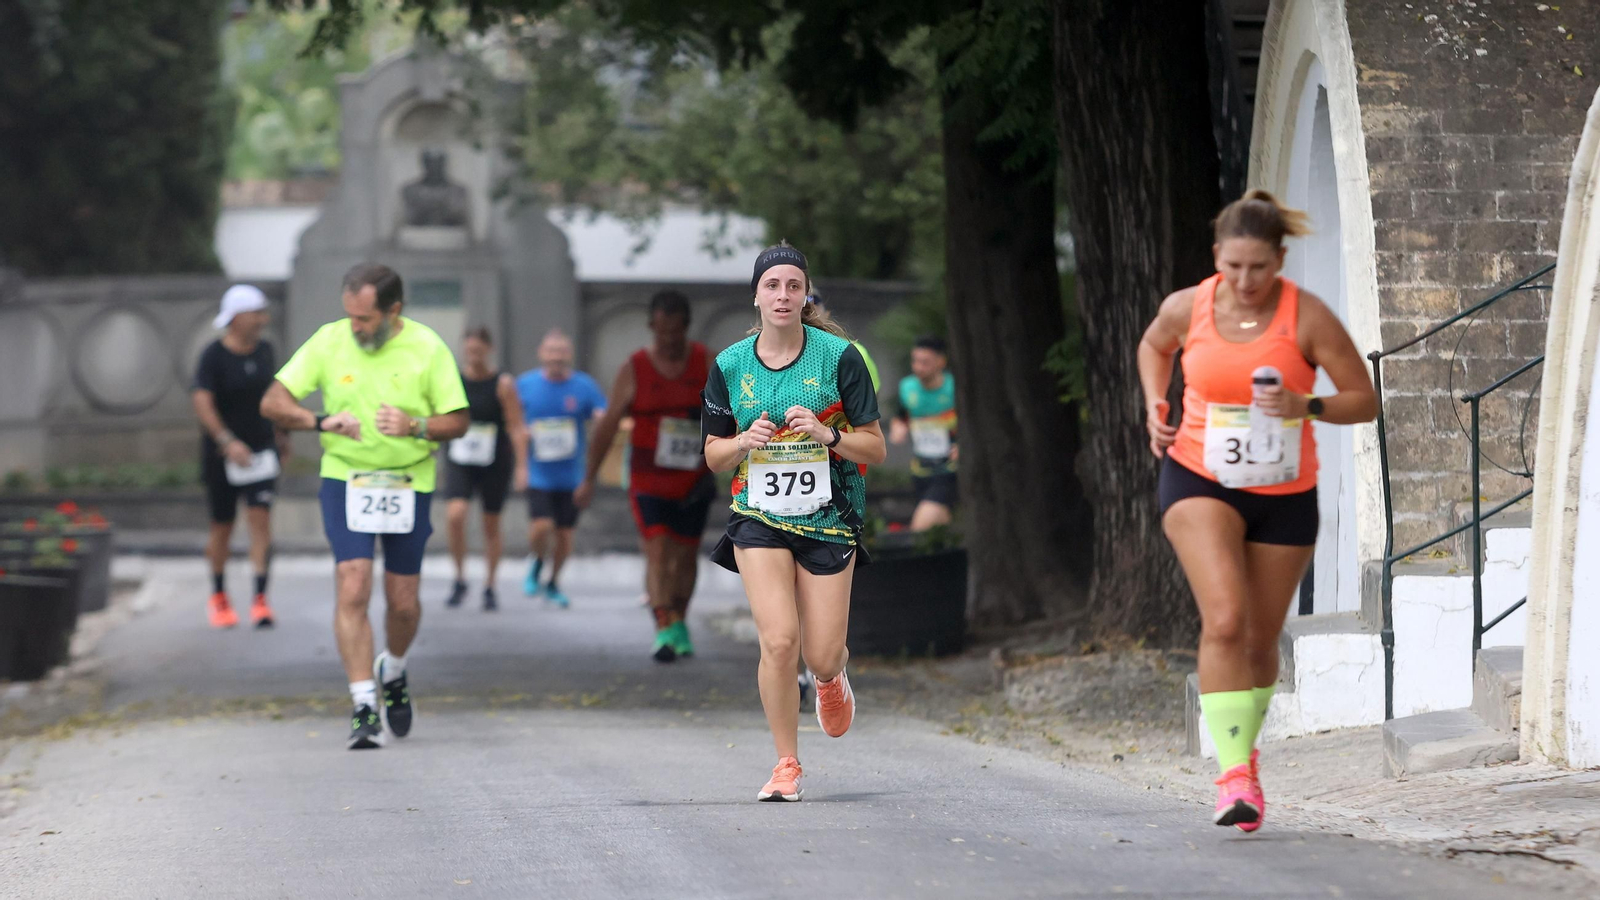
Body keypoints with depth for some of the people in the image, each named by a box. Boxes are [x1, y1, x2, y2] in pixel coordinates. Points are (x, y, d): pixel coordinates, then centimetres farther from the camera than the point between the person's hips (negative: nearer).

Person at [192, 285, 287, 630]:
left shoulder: (265, 350, 4)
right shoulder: (214, 356, -12)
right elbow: (202, 403, -23)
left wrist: (281, 436, 24)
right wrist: (227, 441, -33)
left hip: (261, 450, 3)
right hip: (222, 455, -3)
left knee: (260, 519, -11)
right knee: (222, 527, 8)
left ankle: (260, 600, -14)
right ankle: (218, 596, 29)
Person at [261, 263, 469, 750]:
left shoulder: (427, 348, -7)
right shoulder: (329, 341, -6)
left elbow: (457, 421, -3)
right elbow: (272, 403, -3)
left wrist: (413, 427, -22)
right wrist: (322, 421, -20)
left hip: (409, 483, 1)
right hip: (344, 479, 0)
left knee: (403, 602, 6)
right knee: (353, 590, -14)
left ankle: (392, 671, 38)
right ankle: (364, 707, -11)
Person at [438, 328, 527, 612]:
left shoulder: (503, 384, -5)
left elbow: (516, 428, -7)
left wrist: (522, 466, -13)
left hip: (495, 463, -1)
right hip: (459, 461, 1)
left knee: (492, 525, 7)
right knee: (454, 514, -20)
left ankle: (489, 589, 20)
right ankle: (460, 580, -3)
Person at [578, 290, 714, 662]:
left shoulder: (705, 363, 1)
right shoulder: (634, 369, -3)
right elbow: (607, 425, 0)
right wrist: (589, 478, 1)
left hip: (693, 479, 2)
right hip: (648, 480, -2)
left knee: (685, 554, 11)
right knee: (657, 552, -13)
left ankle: (679, 623, 28)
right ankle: (663, 631, -20)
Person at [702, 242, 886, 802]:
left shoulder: (839, 357, -6)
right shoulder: (730, 366, 1)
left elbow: (875, 448, -1)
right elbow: (714, 456, 11)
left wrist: (826, 434, -19)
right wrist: (745, 442, -11)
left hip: (829, 519, -1)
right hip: (759, 518, 1)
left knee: (821, 657, -1)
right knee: (779, 641, -16)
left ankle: (832, 677, 40)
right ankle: (786, 765, 1)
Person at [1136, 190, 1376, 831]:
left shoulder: (1308, 317, -13)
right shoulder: (1187, 308, -7)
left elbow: (1364, 400, -8)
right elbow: (1154, 346, 18)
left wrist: (1305, 406, -25)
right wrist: (1154, 404, 1)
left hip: (1284, 494, 1)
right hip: (1199, 482, -1)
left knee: (1260, 640, 10)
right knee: (1224, 621, -21)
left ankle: (1244, 747, 37)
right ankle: (1233, 770, -22)